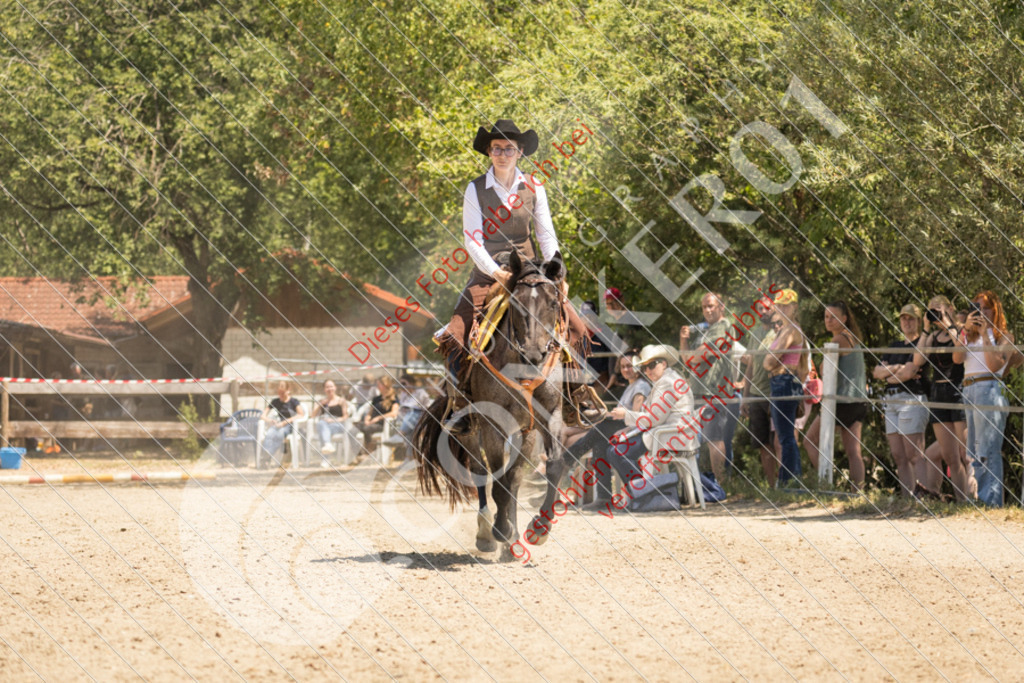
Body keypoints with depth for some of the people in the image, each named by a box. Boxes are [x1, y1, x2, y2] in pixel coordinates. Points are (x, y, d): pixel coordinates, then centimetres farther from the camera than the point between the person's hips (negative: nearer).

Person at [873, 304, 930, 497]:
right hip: (891, 401, 8)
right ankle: (906, 496, 2)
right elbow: (877, 371, 13)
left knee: (914, 456, -12)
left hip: (912, 399, -8)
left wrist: (890, 376, 6)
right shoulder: (895, 346, 23)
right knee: (899, 457, 3)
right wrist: (896, 368, -4)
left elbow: (909, 372, -12)